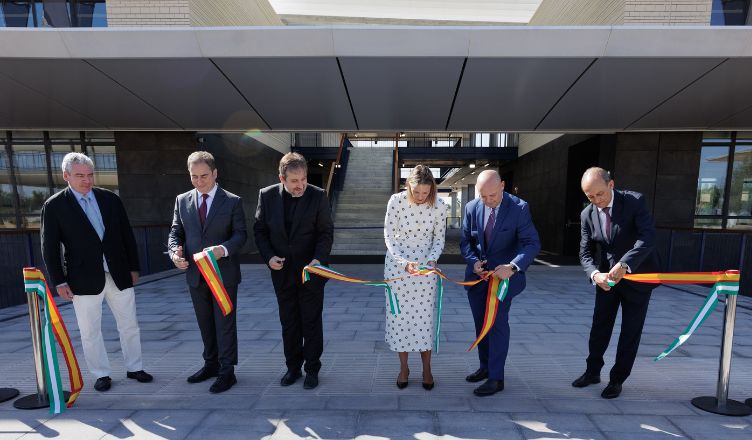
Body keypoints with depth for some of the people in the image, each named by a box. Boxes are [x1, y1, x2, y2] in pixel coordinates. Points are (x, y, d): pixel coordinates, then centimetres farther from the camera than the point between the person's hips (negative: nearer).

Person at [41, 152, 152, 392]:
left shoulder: (110, 199, 3)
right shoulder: (54, 206, -3)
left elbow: (127, 235, 6)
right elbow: (50, 248, -1)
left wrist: (134, 267, 6)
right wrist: (59, 282, -5)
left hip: (119, 274, 2)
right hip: (85, 279, -2)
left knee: (129, 325, 11)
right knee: (90, 331, 9)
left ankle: (134, 367, 28)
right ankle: (102, 374, 27)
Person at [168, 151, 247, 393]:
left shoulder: (232, 201, -6)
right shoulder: (182, 200, 5)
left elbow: (240, 234, -7)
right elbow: (176, 232, 8)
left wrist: (224, 249, -26)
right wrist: (175, 251, -12)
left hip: (224, 273, -4)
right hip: (195, 274, 4)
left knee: (225, 324, 4)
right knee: (205, 323, 18)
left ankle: (227, 371, 18)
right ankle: (211, 364, 36)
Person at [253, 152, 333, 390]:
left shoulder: (318, 196, -10)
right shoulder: (267, 195, -3)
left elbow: (326, 232, -7)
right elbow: (260, 230, 4)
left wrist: (319, 259, -21)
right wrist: (268, 256, -10)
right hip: (282, 271, 3)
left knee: (312, 322, 9)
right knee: (289, 323, 15)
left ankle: (312, 369, 26)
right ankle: (293, 367, 33)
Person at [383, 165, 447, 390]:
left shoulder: (439, 206, -13)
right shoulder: (396, 201, -16)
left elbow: (439, 239, -2)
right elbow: (389, 236, -11)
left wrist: (432, 259, -20)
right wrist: (404, 262, -23)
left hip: (425, 265, 1)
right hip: (397, 263, 0)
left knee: (425, 315, 7)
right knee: (399, 314, 8)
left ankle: (427, 368, 27)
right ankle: (403, 367, 27)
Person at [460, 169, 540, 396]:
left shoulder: (519, 207, -15)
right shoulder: (471, 208, -4)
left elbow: (532, 243, -17)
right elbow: (465, 241, 3)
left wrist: (512, 267, -33)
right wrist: (473, 261, -16)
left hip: (504, 273, -4)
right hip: (477, 274, 4)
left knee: (498, 323, -3)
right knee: (481, 324, 15)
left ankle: (496, 378, 12)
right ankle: (485, 367, 34)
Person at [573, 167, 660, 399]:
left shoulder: (634, 201, -16)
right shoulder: (587, 214, -6)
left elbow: (648, 236, -27)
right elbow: (585, 252, -8)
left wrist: (624, 265, -39)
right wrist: (595, 274, -27)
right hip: (607, 277, 3)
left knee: (630, 331, 7)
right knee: (599, 327, 11)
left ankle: (617, 379, 23)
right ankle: (593, 371, 30)